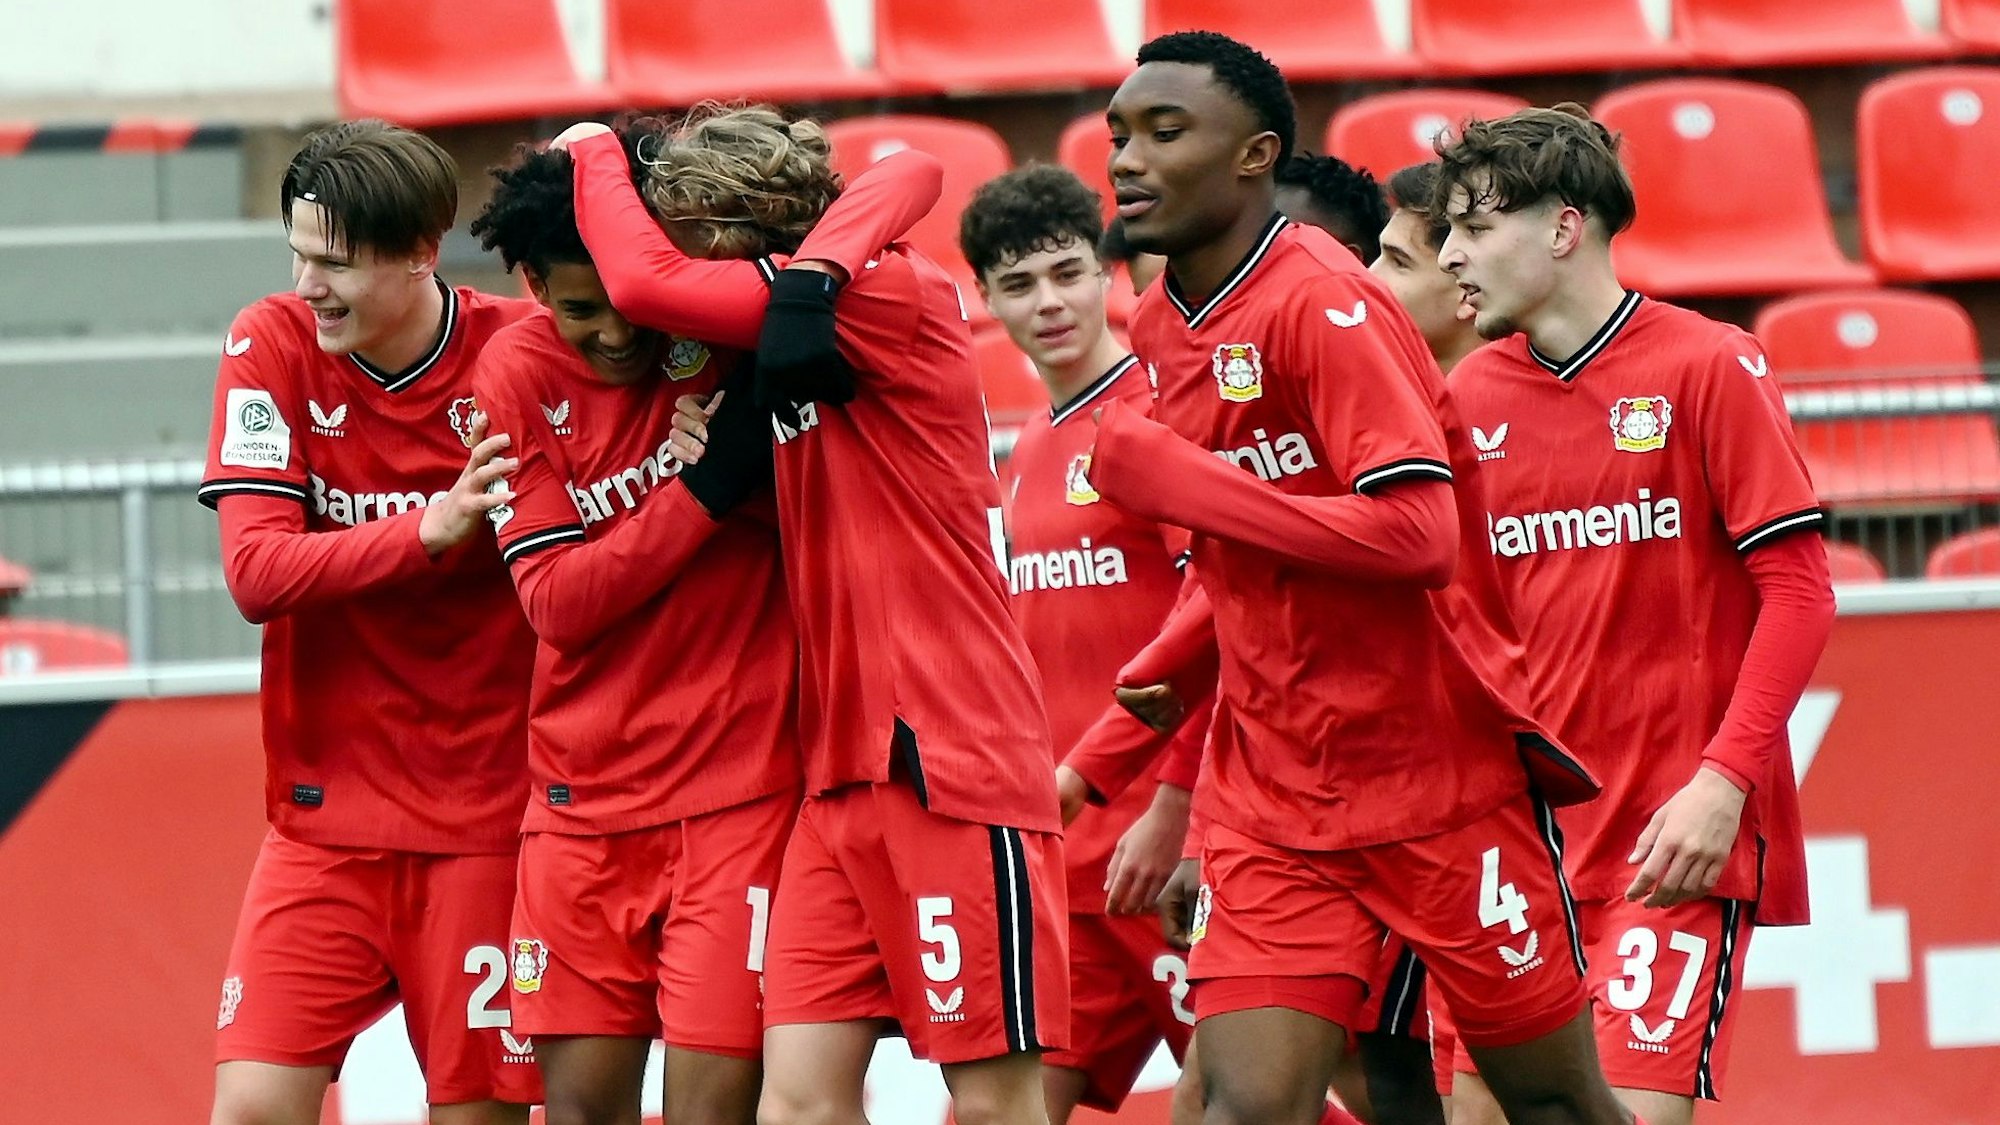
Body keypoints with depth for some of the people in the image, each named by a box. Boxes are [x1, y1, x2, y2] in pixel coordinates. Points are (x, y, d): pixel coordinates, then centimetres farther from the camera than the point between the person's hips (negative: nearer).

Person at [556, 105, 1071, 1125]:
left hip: (951, 766, -9)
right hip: (843, 775, 9)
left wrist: (594, 157, 1)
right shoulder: (793, 359, 16)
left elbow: (648, 285, -18)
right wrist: (711, 455, 3)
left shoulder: (890, 291, -10)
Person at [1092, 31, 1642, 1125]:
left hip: (1444, 776, -6)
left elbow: (1416, 534, -26)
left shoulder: (1323, 301, -16)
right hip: (1268, 790, 6)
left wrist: (1172, 481, -21)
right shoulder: (1162, 326, 9)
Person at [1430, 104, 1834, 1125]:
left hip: (1681, 835, -5)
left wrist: (1723, 783, -17)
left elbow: (1798, 590, -8)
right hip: (1522, 828, 5)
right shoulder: (1469, 396, 9)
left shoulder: (1706, 367, -5)